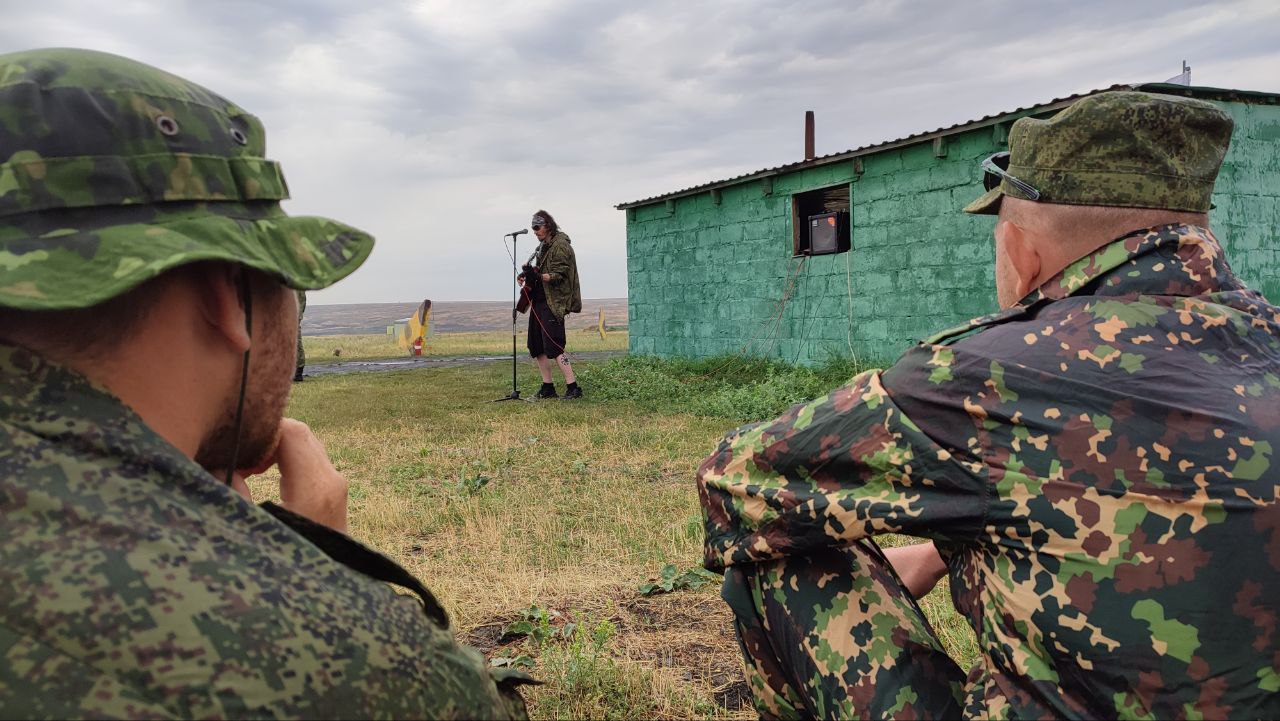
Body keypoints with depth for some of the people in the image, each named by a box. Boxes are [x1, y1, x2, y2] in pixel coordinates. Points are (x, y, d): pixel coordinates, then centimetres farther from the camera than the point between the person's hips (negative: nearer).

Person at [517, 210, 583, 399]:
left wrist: (538, 276, -32)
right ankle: (547, 387, 16)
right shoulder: (544, 246, 18)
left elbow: (558, 275, -18)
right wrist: (530, 279, 7)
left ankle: (573, 387, -10)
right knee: (537, 347, 9)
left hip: (553, 303, -10)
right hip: (539, 300, 10)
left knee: (553, 346, -13)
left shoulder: (560, 245, -10)